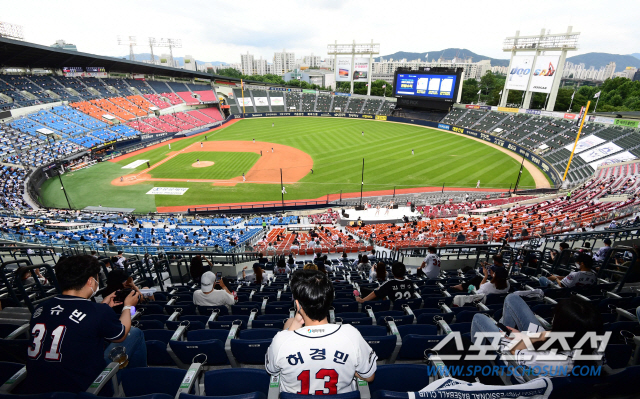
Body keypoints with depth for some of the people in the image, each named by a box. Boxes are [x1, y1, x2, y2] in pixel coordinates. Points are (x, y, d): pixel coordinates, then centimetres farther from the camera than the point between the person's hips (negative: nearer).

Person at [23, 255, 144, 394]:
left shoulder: (40, 309, -2)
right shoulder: (99, 312, -21)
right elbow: (120, 336, 1)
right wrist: (128, 306, 16)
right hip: (78, 390, -6)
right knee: (135, 334, 7)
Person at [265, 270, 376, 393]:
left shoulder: (281, 340, -34)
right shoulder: (351, 335, -31)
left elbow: (271, 370, -9)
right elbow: (369, 377, -14)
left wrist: (296, 323, -16)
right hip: (342, 393, 1)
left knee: (289, 322, 16)